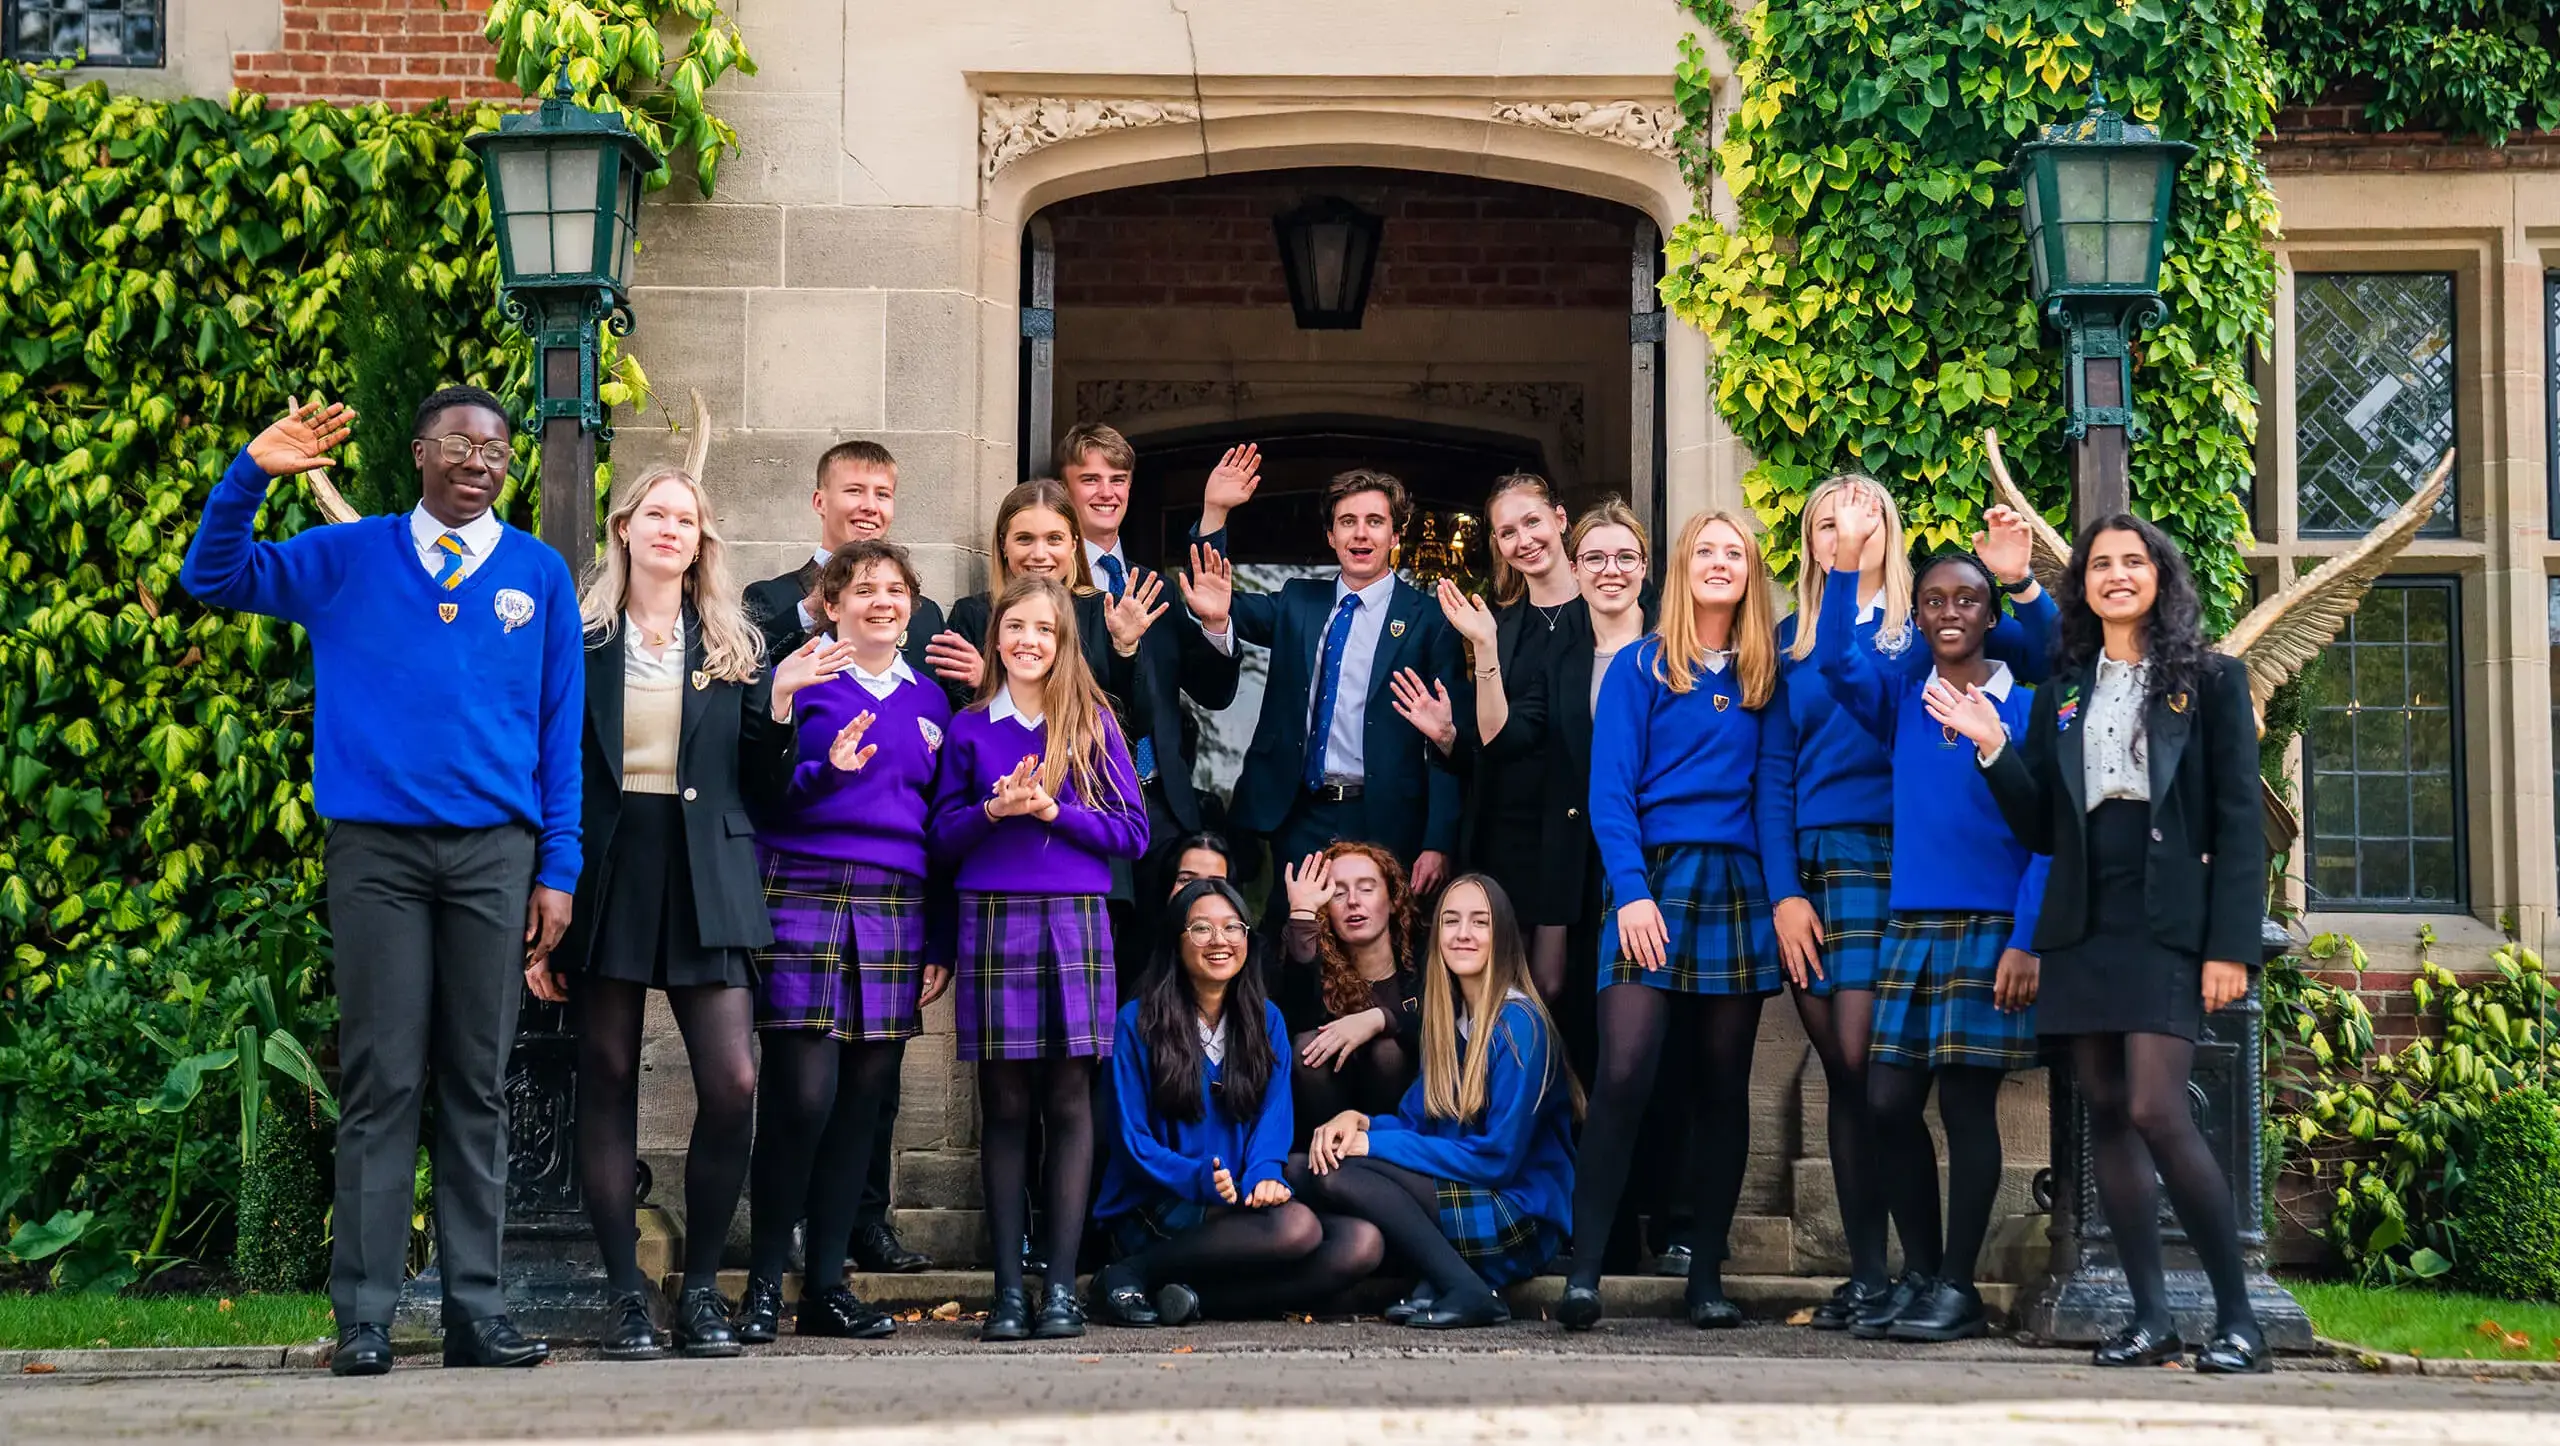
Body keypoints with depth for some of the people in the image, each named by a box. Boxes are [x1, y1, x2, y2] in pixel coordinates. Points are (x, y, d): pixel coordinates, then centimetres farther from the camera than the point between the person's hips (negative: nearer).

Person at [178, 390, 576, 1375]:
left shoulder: (539, 576, 10)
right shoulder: (347, 558, 9)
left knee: (477, 1084, 4)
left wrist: (559, 870, 2)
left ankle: (475, 1310, 8)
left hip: (494, 852, 1)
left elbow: (561, 731, 8)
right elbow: (214, 579, 8)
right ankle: (364, 1318, -1)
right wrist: (252, 473, -7)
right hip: (376, 850, -1)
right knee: (380, 1082, -3)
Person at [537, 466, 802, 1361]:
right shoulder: (579, 640, 6)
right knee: (608, 1083, 1)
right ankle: (626, 1296, 8)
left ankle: (701, 1288, 5)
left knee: (732, 1083, -9)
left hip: (706, 884, 1)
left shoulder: (733, 649, 12)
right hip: (604, 876, -1)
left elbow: (758, 786, 11)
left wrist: (777, 709, -6)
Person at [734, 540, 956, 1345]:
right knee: (803, 1093, -12)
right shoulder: (803, 681, 3)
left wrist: (940, 943, 12)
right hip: (805, 894, -5)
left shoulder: (929, 702, 18)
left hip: (896, 913, 5)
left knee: (864, 1099, 3)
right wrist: (826, 769, -19)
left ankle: (826, 1286, 10)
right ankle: (764, 1283, -1)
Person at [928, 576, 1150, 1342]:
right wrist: (993, 810, -9)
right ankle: (1008, 1288, 3)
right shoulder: (969, 728, 10)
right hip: (993, 922, 0)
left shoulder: (1093, 724, 8)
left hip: (1075, 921, 0)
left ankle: (1062, 1286, 1)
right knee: (1004, 1105, 1)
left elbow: (1133, 832, 4)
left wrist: (1054, 810, -9)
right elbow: (942, 840, 8)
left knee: (1069, 1101, -1)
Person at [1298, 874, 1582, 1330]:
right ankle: (1438, 1279, -10)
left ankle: (1463, 1290, -21)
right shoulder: (1447, 1019, 12)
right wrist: (1358, 1121, -9)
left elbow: (1498, 1158, -17)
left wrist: (1374, 1143, -14)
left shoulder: (1518, 1025, -13)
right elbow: (1416, 1122, 14)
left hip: (1522, 1219, -9)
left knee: (1337, 1175, -21)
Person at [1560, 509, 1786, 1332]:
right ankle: (1584, 1273, -15)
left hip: (1739, 887, 4)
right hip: (1654, 879, -3)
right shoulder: (1640, 668, 4)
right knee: (1624, 1073, -15)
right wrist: (1631, 891, -13)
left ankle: (1707, 1277, 10)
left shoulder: (1767, 671, 13)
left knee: (1724, 1084, 5)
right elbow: (1610, 791, -2)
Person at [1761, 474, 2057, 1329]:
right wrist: (1783, 892, 1)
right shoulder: (1793, 639, 14)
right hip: (1812, 863, 4)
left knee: (1861, 1059, -13)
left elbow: (2034, 662, -6)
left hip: (1897, 857, -4)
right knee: (1839, 1068, 3)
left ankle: (1875, 1274, -6)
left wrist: (2019, 587, -23)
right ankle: (1866, 1273, 7)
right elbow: (1777, 771, 10)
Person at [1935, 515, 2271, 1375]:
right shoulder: (2063, 692, 16)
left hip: (2167, 918, -5)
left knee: (2155, 1112, -16)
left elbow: (2239, 821, -1)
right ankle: (2150, 1319, 8)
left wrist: (2231, 945, -10)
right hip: (2082, 922, 5)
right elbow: (2038, 827, 13)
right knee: (2106, 1114, 3)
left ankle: (2237, 1315, -7)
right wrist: (1993, 749, -3)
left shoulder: (2210, 682, 4)